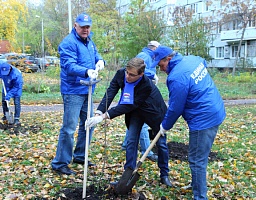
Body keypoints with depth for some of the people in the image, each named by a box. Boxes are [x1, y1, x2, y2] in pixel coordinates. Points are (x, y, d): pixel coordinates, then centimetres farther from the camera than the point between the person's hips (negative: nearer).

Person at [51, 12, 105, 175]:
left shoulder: (89, 42, 13)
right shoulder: (69, 43, -15)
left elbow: (96, 55, 18)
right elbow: (70, 66, -26)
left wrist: (100, 61, -7)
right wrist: (87, 72, -43)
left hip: (87, 90, 9)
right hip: (73, 91, -9)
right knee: (69, 127, -8)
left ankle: (80, 156, 31)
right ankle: (60, 163, 4)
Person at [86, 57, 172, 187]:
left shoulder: (147, 86, -39)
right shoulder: (120, 74, -24)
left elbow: (128, 106, -38)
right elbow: (109, 94, -29)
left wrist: (104, 116, -41)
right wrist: (99, 113, -43)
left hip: (154, 112, -4)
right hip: (136, 111, 4)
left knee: (161, 143, 4)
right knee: (131, 141, -3)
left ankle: (164, 175, 23)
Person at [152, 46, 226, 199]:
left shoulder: (177, 77, -22)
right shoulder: (194, 59, 5)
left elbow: (175, 108, -14)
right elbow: (204, 62, 31)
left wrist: (165, 126, 3)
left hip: (203, 120, -10)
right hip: (216, 112, 10)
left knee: (197, 161, 1)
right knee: (200, 158, 23)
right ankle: (197, 185, 39)